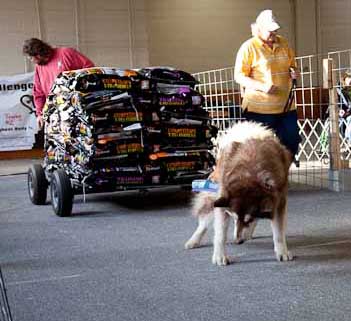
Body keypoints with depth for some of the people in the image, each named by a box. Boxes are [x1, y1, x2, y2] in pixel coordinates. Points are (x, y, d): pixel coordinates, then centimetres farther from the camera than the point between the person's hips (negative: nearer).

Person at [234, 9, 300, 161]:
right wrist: (262, 86, -22)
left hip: (285, 106, 6)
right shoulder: (249, 47, -6)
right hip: (259, 108, -6)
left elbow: (292, 65, 26)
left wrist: (293, 72, 1)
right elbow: (239, 76, -10)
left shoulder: (283, 44, 11)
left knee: (292, 142, 8)